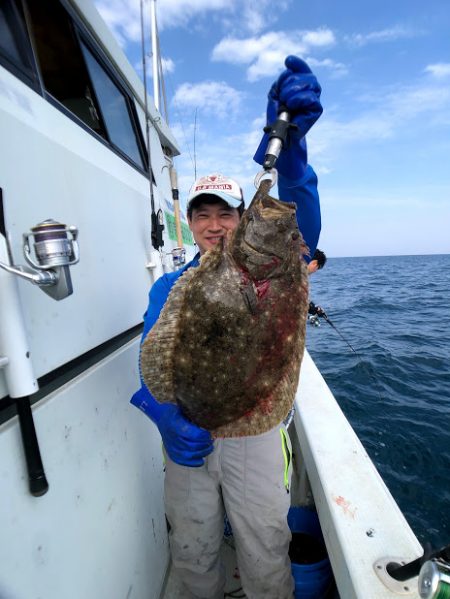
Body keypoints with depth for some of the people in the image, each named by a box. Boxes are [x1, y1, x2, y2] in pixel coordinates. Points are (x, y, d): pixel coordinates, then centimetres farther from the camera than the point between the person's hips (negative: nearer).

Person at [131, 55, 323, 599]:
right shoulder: (168, 287, 2)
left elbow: (301, 231, -23)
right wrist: (171, 421, -24)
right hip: (188, 434, 2)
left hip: (254, 428, -1)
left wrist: (288, 145, -39)